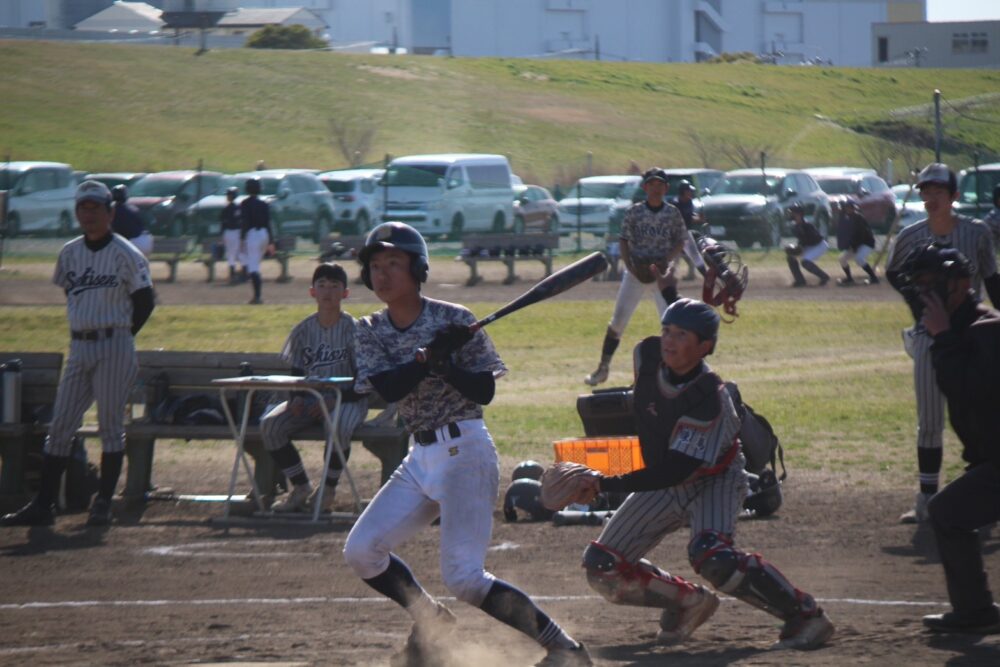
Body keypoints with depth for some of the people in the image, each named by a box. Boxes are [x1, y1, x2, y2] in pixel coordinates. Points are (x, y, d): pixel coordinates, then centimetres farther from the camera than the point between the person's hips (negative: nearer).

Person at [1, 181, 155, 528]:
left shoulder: (125, 254, -6)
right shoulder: (69, 253, 9)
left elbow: (144, 302, -2)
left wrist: (118, 336, 1)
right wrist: (85, 330, 13)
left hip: (114, 346, -5)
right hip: (79, 346, 5)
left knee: (110, 426, -1)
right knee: (60, 427, 1)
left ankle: (104, 504, 4)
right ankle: (42, 505, 1)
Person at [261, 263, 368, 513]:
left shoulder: (353, 329, -7)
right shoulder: (304, 330, 6)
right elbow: (296, 372, 12)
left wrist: (335, 400, -21)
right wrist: (297, 397, -9)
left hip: (346, 399, -4)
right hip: (309, 398, 4)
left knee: (339, 427, -38)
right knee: (269, 425, -20)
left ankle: (328, 490, -15)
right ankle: (301, 487, -6)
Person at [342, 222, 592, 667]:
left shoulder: (452, 320, -8)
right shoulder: (371, 331, 5)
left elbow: (485, 391, -10)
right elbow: (386, 388, -11)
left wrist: (446, 364, -26)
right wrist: (431, 358, -24)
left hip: (465, 452, -7)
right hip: (420, 458, 7)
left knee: (463, 578, -18)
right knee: (360, 551, 0)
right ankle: (432, 623, 21)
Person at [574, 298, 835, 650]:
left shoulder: (710, 401, -34)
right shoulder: (647, 355, -15)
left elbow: (672, 473, -35)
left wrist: (606, 485, -37)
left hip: (715, 479, -7)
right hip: (662, 486, 7)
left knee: (711, 556, -35)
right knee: (602, 568, -3)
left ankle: (804, 615, -22)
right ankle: (688, 602, 19)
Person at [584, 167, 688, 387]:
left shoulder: (672, 213, 1)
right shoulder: (634, 212, -1)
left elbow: (680, 242, 5)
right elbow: (623, 241, 0)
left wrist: (667, 260, -13)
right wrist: (631, 267, -14)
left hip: (662, 270, 0)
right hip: (636, 270, 0)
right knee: (618, 319, -3)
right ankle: (603, 367, 5)